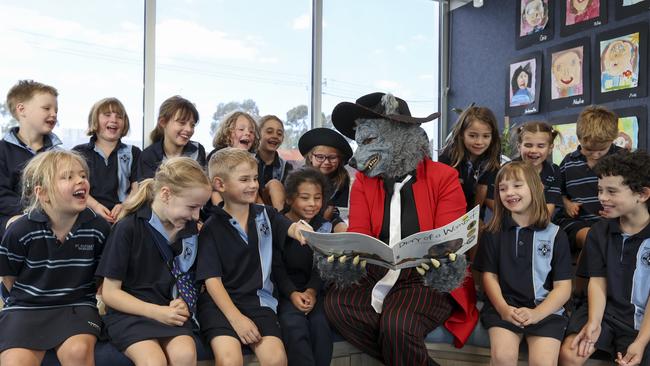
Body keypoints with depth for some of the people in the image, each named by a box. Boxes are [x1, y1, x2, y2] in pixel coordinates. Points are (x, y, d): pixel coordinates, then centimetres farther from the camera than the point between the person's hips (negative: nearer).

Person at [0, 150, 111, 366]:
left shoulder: (98, 227, -7)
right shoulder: (21, 231, -10)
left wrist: (99, 298, 1)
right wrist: (29, 300, 7)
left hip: (77, 304, 1)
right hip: (26, 306, 0)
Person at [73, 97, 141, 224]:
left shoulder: (133, 153, 19)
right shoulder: (79, 152, 17)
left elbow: (137, 188, 7)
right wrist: (96, 206, -13)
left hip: (124, 217, 2)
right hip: (89, 215, -1)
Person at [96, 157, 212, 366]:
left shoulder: (188, 228, 4)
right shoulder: (128, 228, -10)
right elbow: (110, 293, -7)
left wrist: (183, 302, -3)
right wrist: (157, 312, -16)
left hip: (170, 311, 4)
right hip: (130, 312, -3)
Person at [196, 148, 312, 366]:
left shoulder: (266, 215, 11)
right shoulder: (212, 228, 0)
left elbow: (290, 228, -8)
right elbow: (212, 279, -4)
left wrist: (300, 230, -34)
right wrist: (236, 318, -15)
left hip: (257, 299, 3)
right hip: (220, 301, -2)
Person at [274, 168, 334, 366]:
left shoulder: (324, 226, 10)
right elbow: (277, 267, -4)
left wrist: (311, 291, -15)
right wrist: (293, 293, -18)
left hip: (313, 289, 2)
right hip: (284, 290, -2)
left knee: (320, 324, -24)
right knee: (294, 325, -28)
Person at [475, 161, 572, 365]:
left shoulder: (555, 235, 5)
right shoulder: (493, 232, 10)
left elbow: (563, 287, 2)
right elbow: (489, 275, 7)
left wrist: (537, 313, -14)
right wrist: (503, 308, -11)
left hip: (546, 309, 0)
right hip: (504, 307, 1)